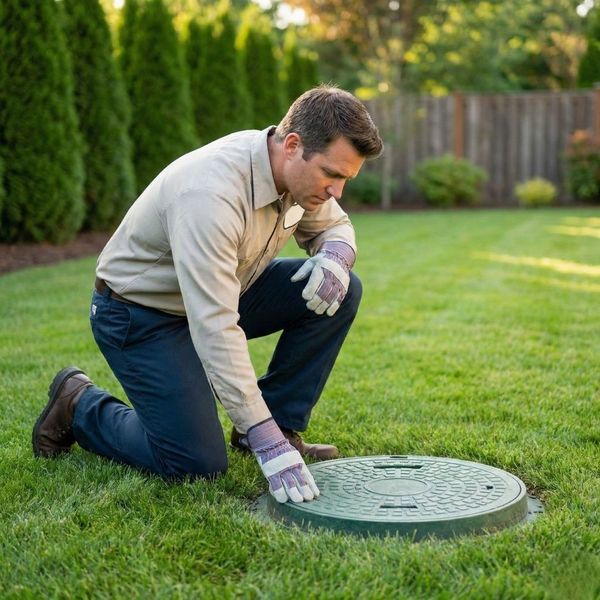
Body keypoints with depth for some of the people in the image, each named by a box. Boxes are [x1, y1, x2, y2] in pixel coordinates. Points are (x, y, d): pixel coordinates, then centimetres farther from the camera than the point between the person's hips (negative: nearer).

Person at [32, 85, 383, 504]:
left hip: (217, 294, 8)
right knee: (198, 464, -14)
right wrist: (265, 441, -41)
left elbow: (334, 225, 10)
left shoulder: (302, 170, -11)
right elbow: (215, 329, -40)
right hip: (139, 313, -7)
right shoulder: (213, 193, -37)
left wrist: (336, 256, -17)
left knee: (341, 291, -10)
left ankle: (280, 425, 3)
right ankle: (79, 406, 10)